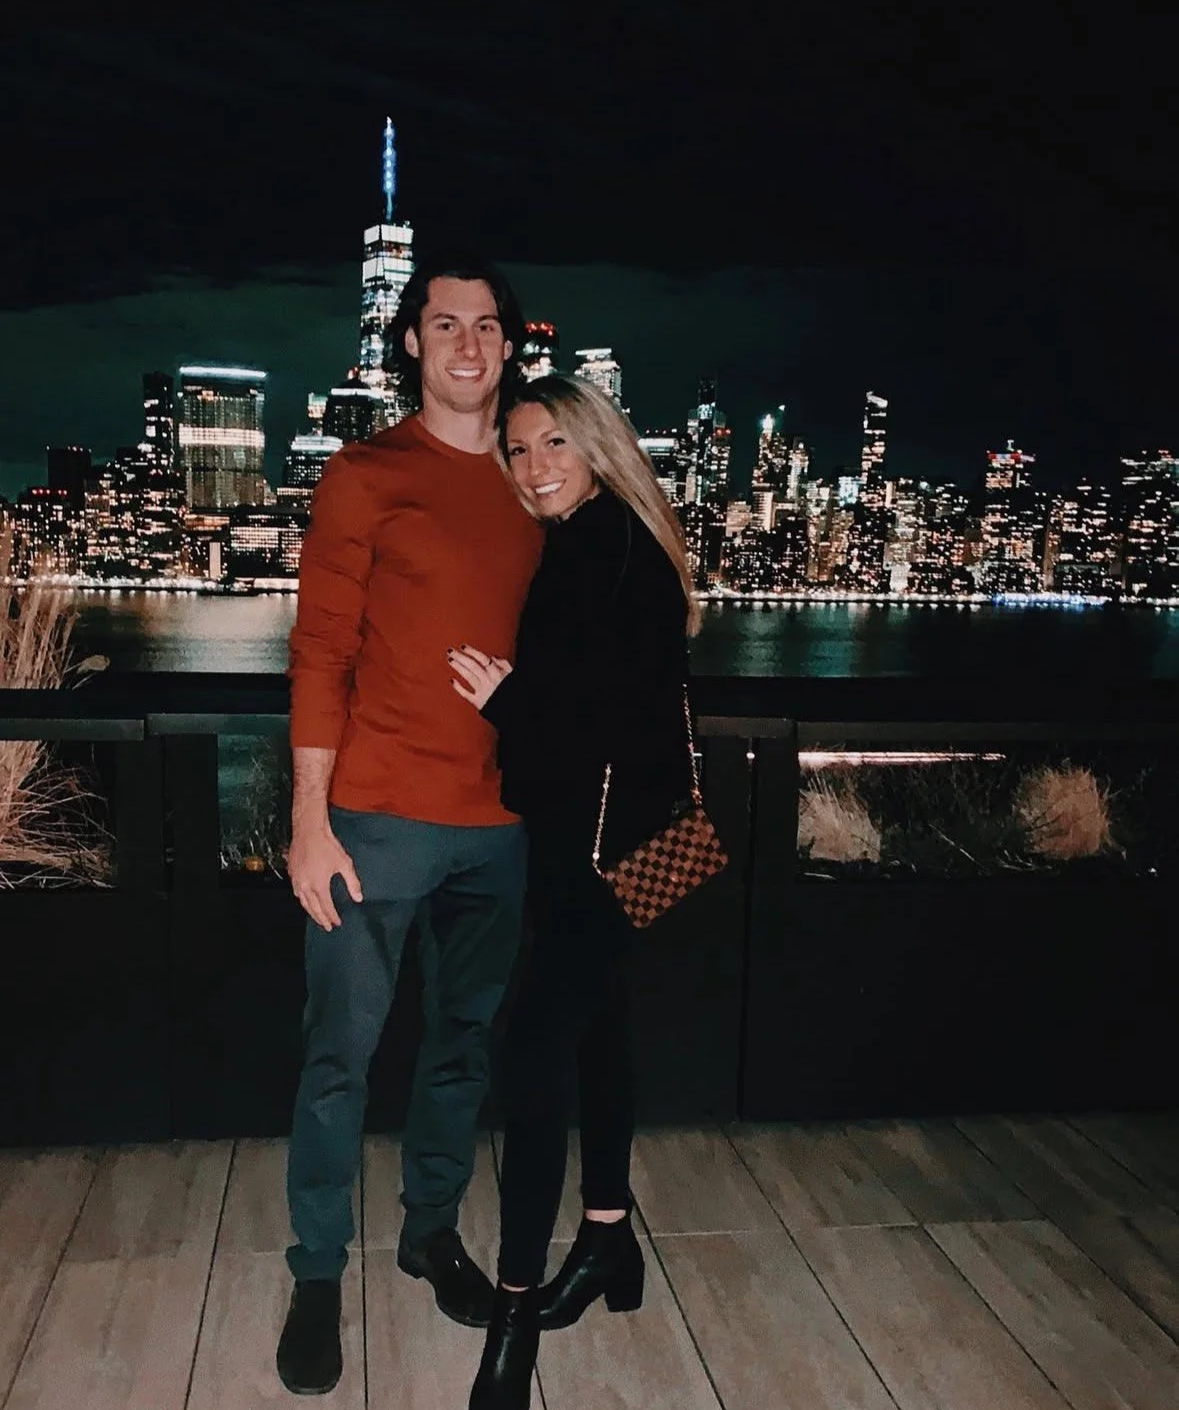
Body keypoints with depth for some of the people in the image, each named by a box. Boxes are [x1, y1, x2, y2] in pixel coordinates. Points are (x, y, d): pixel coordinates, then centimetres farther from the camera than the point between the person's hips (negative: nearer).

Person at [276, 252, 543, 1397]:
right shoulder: (366, 475, -3)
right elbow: (320, 653, -7)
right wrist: (310, 820, -12)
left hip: (499, 824, 4)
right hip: (379, 819, -4)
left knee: (465, 1042, 16)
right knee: (340, 1054, 5)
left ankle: (432, 1229, 36)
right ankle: (317, 1275, 23)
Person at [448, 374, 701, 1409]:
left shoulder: (618, 548, -14)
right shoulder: (574, 547, 13)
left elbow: (634, 704, -21)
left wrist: (509, 698, -18)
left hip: (606, 831, -10)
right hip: (575, 826, 10)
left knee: (542, 1040, -10)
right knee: (593, 1021, 17)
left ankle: (519, 1299, 0)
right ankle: (609, 1237, 33)